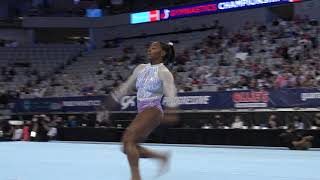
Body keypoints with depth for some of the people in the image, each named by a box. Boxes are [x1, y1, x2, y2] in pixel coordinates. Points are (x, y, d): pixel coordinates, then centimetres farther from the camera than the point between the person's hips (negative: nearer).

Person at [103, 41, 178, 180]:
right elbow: (127, 85, 26)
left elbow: (170, 92, -21)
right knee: (128, 147, 1)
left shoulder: (163, 72, -6)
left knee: (128, 139, -22)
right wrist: (114, 99, 29)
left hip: (152, 111, -8)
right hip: (142, 112, 8)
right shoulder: (141, 68, 15)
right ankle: (162, 157, 14)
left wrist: (171, 110, -36)